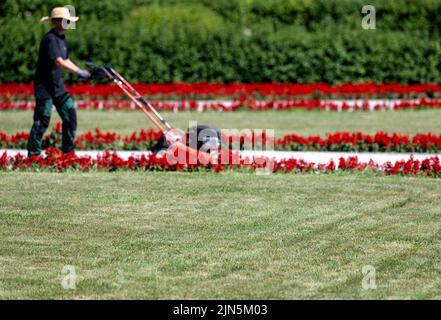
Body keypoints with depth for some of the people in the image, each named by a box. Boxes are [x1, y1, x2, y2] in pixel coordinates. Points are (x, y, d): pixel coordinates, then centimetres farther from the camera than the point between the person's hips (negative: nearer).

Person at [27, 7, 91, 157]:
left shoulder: (62, 39, 11)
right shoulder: (50, 39, -19)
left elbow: (66, 61, 18)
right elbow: (58, 62, -28)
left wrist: (82, 72, 6)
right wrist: (79, 72, -31)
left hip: (57, 84, 9)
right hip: (44, 85, -9)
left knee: (70, 111, 6)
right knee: (42, 119, -6)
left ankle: (68, 148, 15)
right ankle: (33, 152, 4)